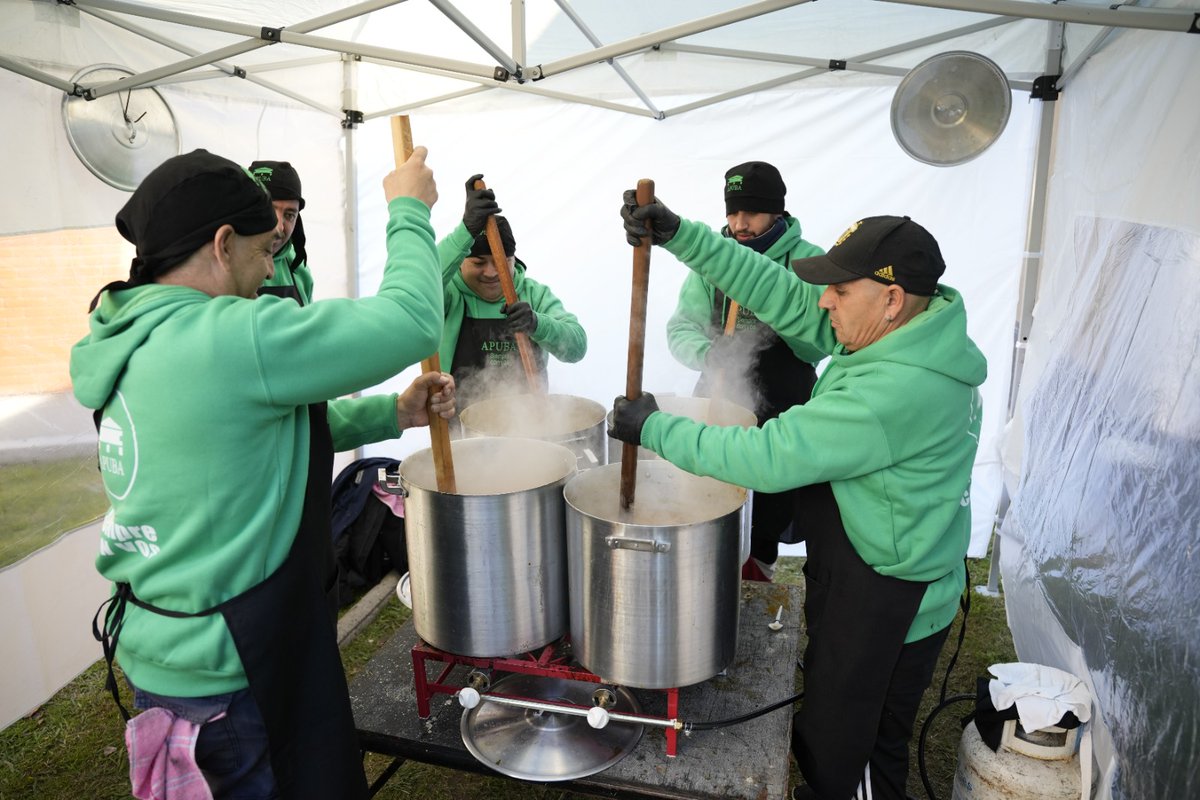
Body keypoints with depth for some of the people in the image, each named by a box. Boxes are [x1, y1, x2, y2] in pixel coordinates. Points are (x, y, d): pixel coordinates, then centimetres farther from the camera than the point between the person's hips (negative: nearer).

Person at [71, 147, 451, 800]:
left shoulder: (132, 344, 6)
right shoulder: (228, 340, -26)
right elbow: (411, 321, -25)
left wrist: (394, 415, 4)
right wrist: (409, 209, -9)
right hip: (225, 674, -9)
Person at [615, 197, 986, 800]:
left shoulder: (899, 390, -32)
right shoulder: (903, 330, -3)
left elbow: (770, 457, -29)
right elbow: (780, 295, -3)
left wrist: (654, 429, -19)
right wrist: (678, 235, -8)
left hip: (883, 612, -9)